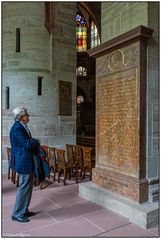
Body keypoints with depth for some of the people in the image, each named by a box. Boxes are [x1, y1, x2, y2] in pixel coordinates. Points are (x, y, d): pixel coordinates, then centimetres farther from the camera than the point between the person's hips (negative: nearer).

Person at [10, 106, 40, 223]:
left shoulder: (22, 127, 12)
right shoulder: (17, 128, -19)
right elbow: (27, 144, -25)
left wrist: (33, 143, -2)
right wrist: (36, 142, -8)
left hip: (27, 162, 10)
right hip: (23, 162, -10)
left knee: (28, 186, 17)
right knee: (24, 187, -1)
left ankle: (24, 210, 29)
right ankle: (17, 214, 14)